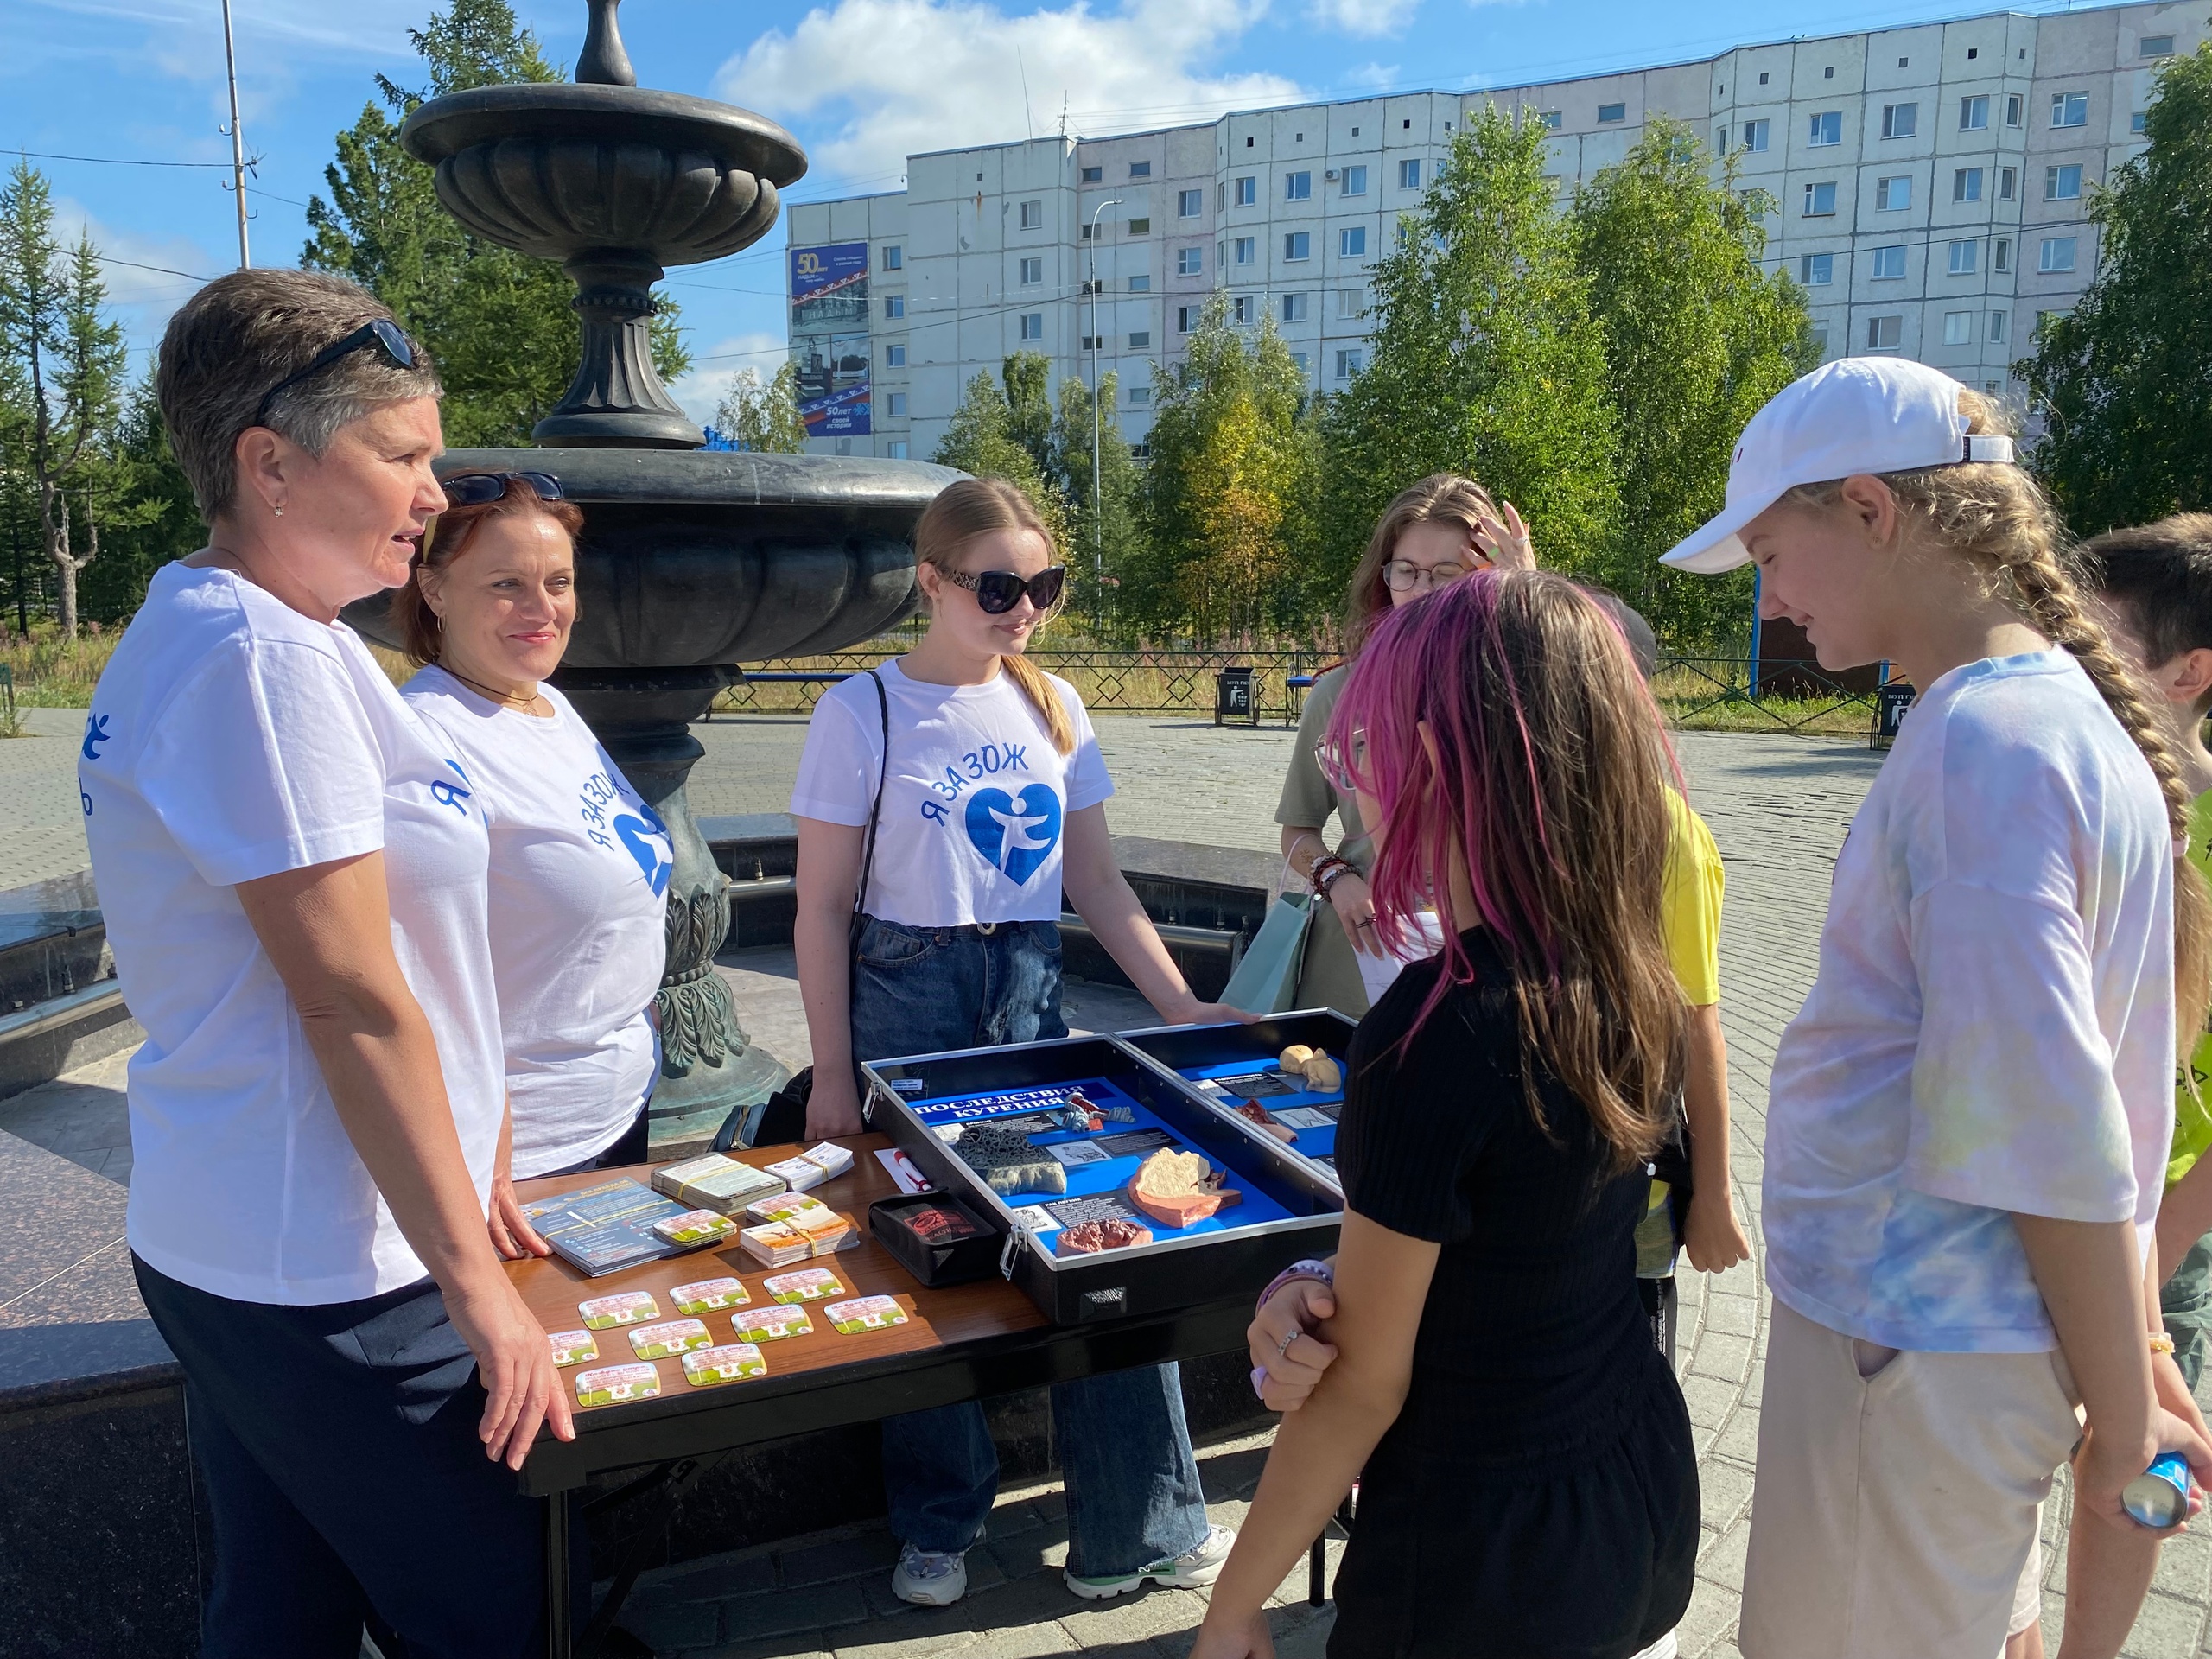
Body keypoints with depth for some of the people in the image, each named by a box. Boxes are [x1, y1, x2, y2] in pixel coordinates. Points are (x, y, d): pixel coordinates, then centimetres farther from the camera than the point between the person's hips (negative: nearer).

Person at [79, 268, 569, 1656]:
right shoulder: (261, 654, -20)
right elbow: (356, 1003, -22)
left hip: (229, 1245, 10)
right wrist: (479, 1284, -15)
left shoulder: (194, 630, 12)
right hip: (326, 1280, -10)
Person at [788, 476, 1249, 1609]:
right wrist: (833, 1073, -6)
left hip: (1034, 990, 3)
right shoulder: (865, 713, -7)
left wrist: (1180, 1004, 2)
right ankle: (937, 1526, 29)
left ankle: (1136, 1530, 18)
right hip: (910, 996, -3)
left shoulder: (1054, 707, 6)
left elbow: (1096, 881, 9)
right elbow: (822, 909, -5)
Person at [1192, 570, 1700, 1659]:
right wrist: (1335, 1285, 0)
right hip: (1645, 1497, 7)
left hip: (1482, 1567, -6)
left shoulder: (1435, 1032, -29)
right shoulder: (1632, 982, -7)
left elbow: (1361, 1389, -19)